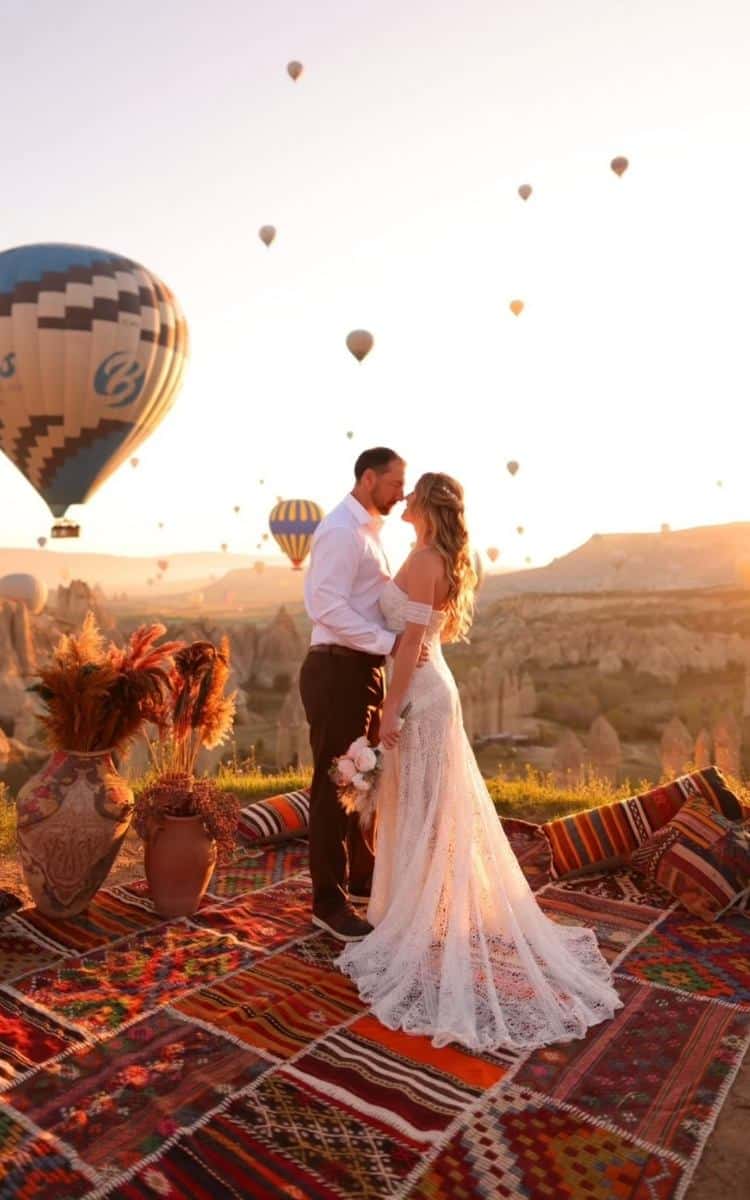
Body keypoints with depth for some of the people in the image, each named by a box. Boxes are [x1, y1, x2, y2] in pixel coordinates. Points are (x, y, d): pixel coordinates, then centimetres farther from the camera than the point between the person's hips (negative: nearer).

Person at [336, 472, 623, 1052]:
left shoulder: (423, 559, -16)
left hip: (420, 693, -10)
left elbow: (413, 640, -19)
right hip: (433, 685, 10)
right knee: (425, 808, 18)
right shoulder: (447, 561, 12)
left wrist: (390, 711, -17)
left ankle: (422, 925, 14)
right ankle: (427, 912, 32)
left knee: (420, 811, 1)